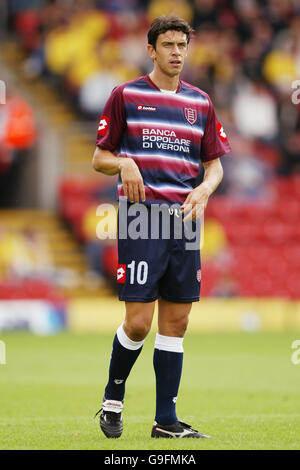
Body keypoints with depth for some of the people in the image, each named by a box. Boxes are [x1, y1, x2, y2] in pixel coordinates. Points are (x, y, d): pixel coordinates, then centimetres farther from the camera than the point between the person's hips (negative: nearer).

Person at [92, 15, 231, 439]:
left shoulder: (200, 103, 14)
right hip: (140, 221, -4)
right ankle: (112, 399, 13)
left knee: (176, 323, 3)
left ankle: (166, 420, 8)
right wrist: (124, 164, -17)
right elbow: (99, 158, 5)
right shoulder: (125, 96, 3)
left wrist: (204, 188, -6)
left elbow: (215, 164, 16)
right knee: (138, 322, -10)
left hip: (184, 222, 4)